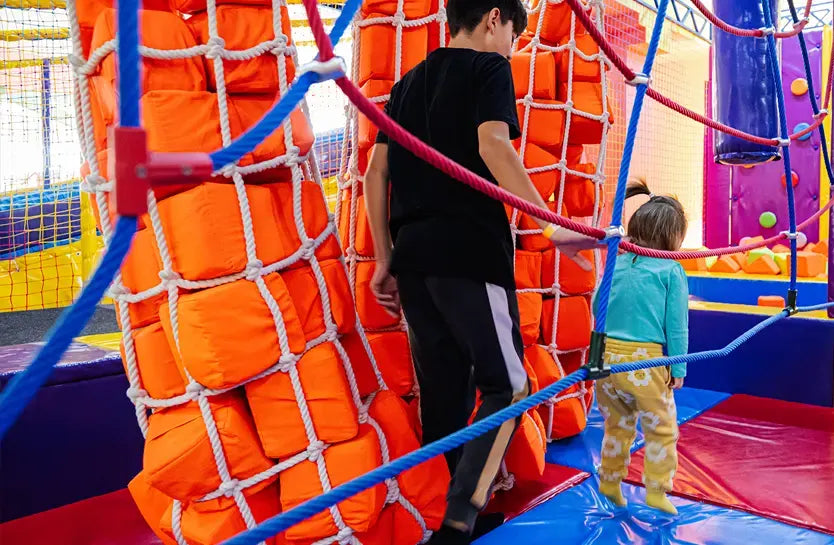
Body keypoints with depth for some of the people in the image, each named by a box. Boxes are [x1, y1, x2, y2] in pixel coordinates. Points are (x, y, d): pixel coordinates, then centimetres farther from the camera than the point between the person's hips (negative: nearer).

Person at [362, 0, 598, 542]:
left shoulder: (409, 83, 22)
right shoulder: (488, 67, 4)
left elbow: (377, 175, 16)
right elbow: (494, 148, -15)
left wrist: (385, 259, 16)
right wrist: (552, 226, -18)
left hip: (413, 255, 7)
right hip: (469, 251, -7)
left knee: (442, 391, 12)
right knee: (506, 386, 1)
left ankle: (463, 496, 25)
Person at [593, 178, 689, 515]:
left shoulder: (617, 263, 7)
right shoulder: (671, 270, -4)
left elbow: (597, 305, 15)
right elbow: (676, 324, -4)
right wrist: (678, 368, 3)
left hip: (606, 356, 5)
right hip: (644, 361, -5)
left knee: (617, 425, 21)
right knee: (661, 428, 13)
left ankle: (610, 482, 31)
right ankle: (656, 491, 18)